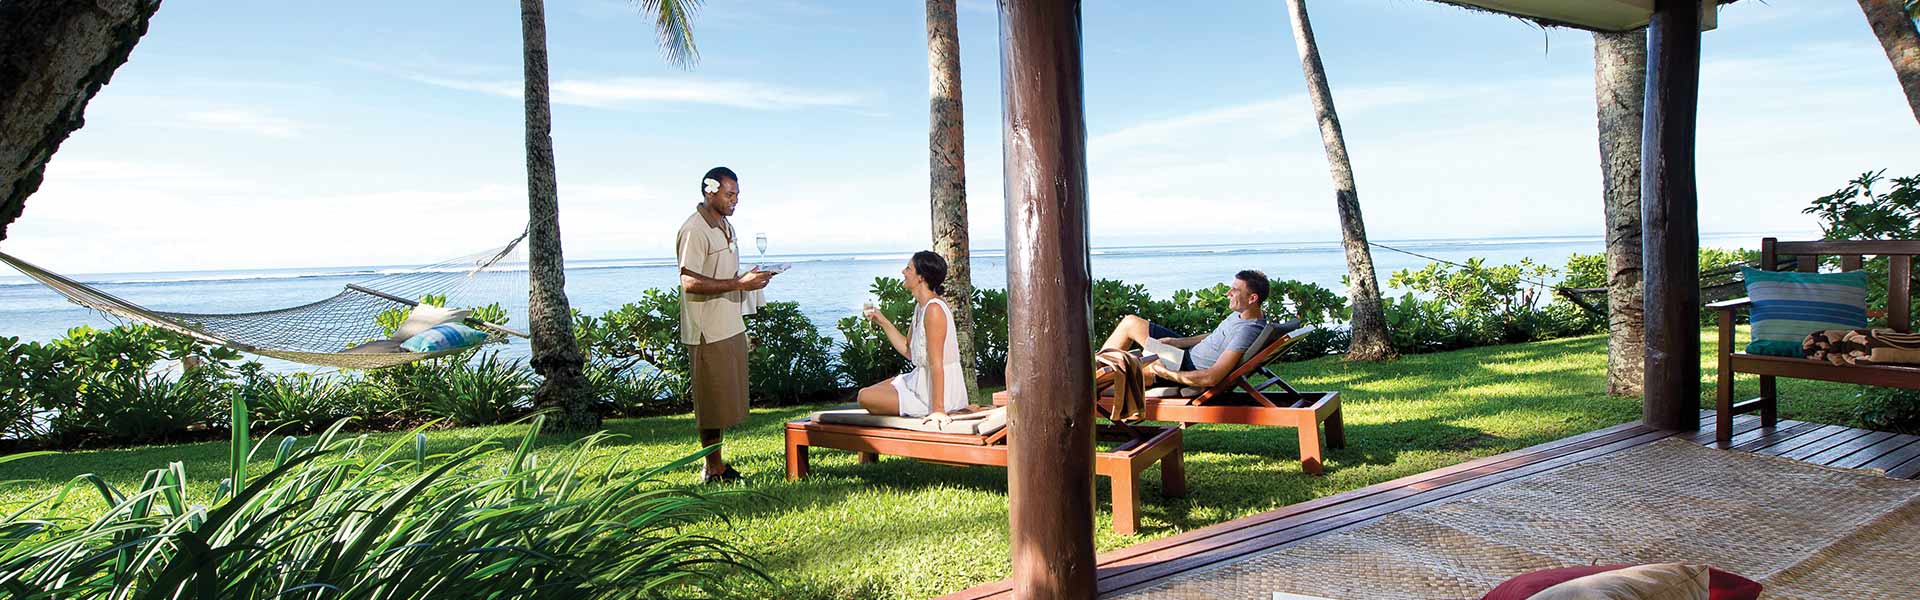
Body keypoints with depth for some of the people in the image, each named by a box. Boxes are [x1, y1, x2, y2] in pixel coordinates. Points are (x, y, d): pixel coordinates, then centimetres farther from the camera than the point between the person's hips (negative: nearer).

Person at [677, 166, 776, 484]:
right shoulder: (694, 230, -14)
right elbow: (690, 282, -22)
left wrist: (751, 279, 8)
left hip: (731, 325, 9)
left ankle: (717, 464, 23)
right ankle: (714, 470, 8)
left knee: (725, 399, 13)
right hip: (708, 330, -9)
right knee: (712, 401, -1)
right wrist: (739, 283, -24)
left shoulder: (726, 227, 16)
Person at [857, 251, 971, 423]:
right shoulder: (921, 306, 9)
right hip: (920, 380, 10)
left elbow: (936, 364, -25)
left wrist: (938, 409, -26)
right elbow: (908, 351, 15)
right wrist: (882, 321, 11)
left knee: (865, 396, -5)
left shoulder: (934, 309, -21)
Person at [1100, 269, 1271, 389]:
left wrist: (1165, 373, -26)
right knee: (1130, 322, 10)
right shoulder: (1243, 314, -1)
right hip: (1189, 352, 10)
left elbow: (1211, 378, -34)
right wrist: (1176, 341, 4)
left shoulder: (1247, 332, -31)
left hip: (1190, 371, -10)